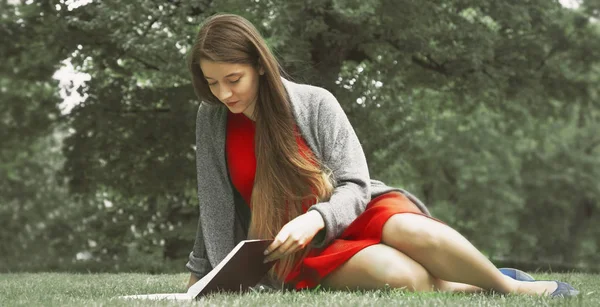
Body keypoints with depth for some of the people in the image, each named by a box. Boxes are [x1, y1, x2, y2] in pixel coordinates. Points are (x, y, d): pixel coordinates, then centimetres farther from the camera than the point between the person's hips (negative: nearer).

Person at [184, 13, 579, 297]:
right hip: (297, 249, 0)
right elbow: (216, 207, 6)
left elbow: (355, 186, -11)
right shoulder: (213, 121, -5)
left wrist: (315, 219, -31)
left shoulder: (315, 104, -10)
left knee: (412, 231, -35)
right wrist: (202, 272, 9)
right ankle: (483, 291, -10)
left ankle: (508, 285, -14)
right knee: (403, 276, -33)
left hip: (352, 212, 1)